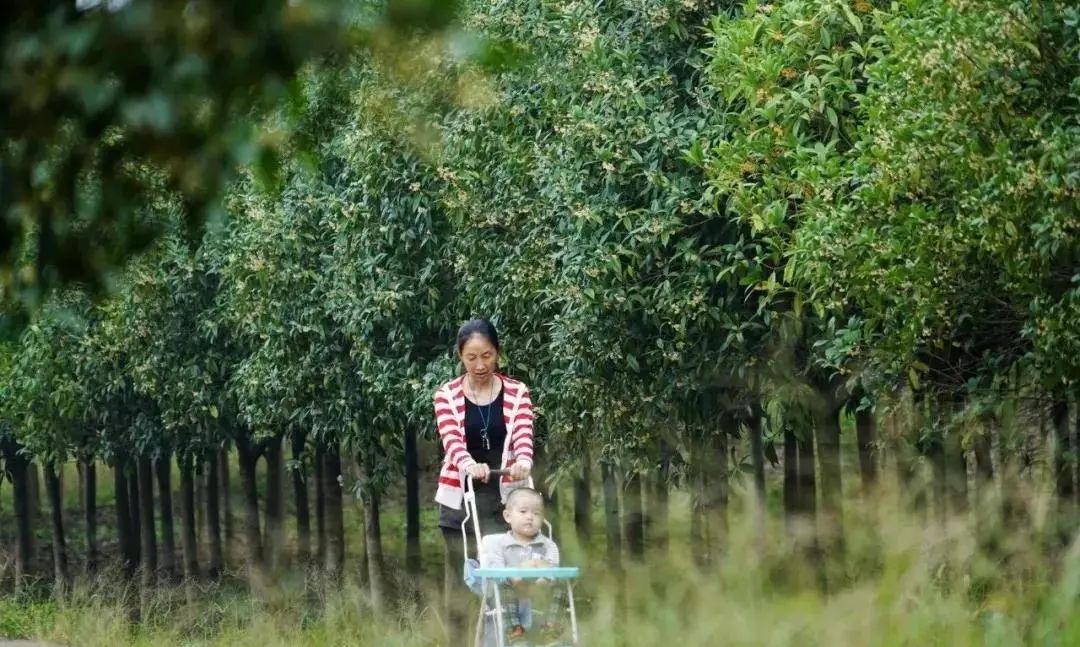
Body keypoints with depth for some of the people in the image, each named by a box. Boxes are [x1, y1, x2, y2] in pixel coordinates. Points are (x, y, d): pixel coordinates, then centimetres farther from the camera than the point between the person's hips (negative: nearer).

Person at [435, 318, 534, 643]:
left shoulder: (517, 394, 1)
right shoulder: (447, 396, -1)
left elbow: (523, 438, -13)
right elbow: (451, 440, -16)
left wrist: (523, 463, -37)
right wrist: (469, 465, -39)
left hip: (505, 497, 0)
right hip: (459, 498, 0)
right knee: (460, 576, 1)